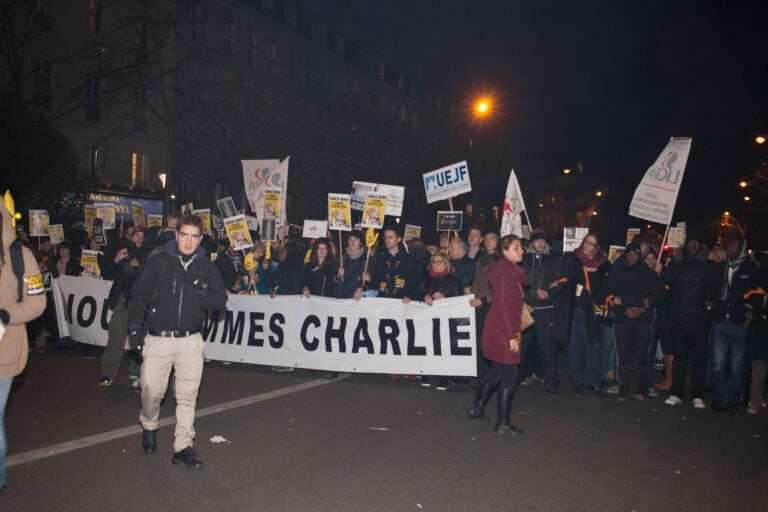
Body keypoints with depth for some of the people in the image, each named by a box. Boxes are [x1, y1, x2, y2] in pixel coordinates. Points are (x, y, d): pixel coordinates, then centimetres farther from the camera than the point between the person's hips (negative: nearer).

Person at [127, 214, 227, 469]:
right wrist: (135, 328, -3)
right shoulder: (158, 262, 2)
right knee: (152, 391, 3)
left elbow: (221, 301, 4)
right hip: (158, 340, -1)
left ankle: (182, 447, 11)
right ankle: (149, 427, 34)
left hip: (190, 341, 1)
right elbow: (140, 295, 3)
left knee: (187, 395, 1)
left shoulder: (205, 266, 7)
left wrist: (201, 293, -16)